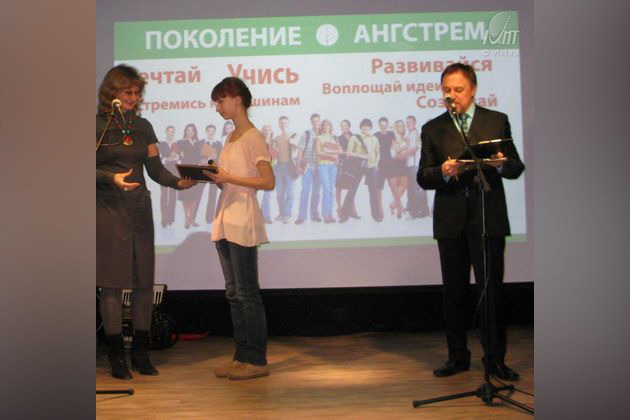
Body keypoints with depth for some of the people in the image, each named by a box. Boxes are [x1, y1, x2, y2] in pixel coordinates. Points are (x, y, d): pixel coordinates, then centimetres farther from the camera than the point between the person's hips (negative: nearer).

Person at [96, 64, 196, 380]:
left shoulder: (143, 127, 13)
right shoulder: (98, 125, -1)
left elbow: (156, 169, 9)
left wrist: (178, 182, -9)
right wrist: (112, 178, -22)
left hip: (139, 209, 5)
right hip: (107, 211, -4)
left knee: (144, 280, 4)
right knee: (111, 282, -3)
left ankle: (141, 351, 15)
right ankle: (116, 356, 7)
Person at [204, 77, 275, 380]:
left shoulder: (253, 138, -8)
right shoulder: (231, 138, 18)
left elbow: (268, 182, -15)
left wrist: (228, 178, -18)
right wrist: (212, 178, 1)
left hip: (242, 222, -9)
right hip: (225, 221, 9)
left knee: (247, 292, -5)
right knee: (233, 293, 11)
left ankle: (256, 360, 3)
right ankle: (242, 356, 19)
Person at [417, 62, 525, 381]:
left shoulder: (497, 121, 7)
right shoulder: (432, 129, 10)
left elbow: (516, 168, 5)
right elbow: (423, 178, 4)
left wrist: (501, 164, -18)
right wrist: (443, 172, -17)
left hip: (489, 219, -2)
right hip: (451, 222, 2)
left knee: (492, 291, -1)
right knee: (454, 292, 8)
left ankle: (495, 359, 9)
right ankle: (457, 356, 19)